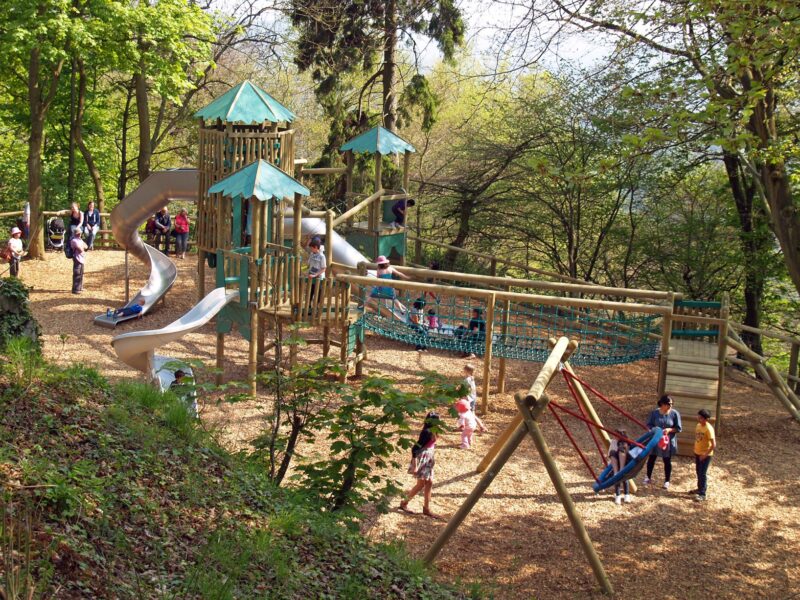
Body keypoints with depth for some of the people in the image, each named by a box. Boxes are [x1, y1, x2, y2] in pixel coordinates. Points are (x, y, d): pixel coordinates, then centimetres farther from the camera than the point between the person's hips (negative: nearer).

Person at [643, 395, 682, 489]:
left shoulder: (675, 413, -10)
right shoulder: (654, 413, -7)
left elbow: (678, 428, -6)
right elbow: (649, 425, 0)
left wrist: (669, 430, -24)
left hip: (668, 441, -1)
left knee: (667, 461, 9)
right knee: (651, 458, 11)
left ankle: (667, 481, 24)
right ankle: (648, 478, 31)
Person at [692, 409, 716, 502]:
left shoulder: (709, 429, -23)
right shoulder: (698, 425, 1)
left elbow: (713, 444, -24)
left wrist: (705, 454, -21)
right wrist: (695, 450, 13)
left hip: (705, 454, -8)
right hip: (697, 453, 8)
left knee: (702, 473, -6)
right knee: (698, 472, 19)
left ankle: (702, 494, -2)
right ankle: (700, 488, 35)